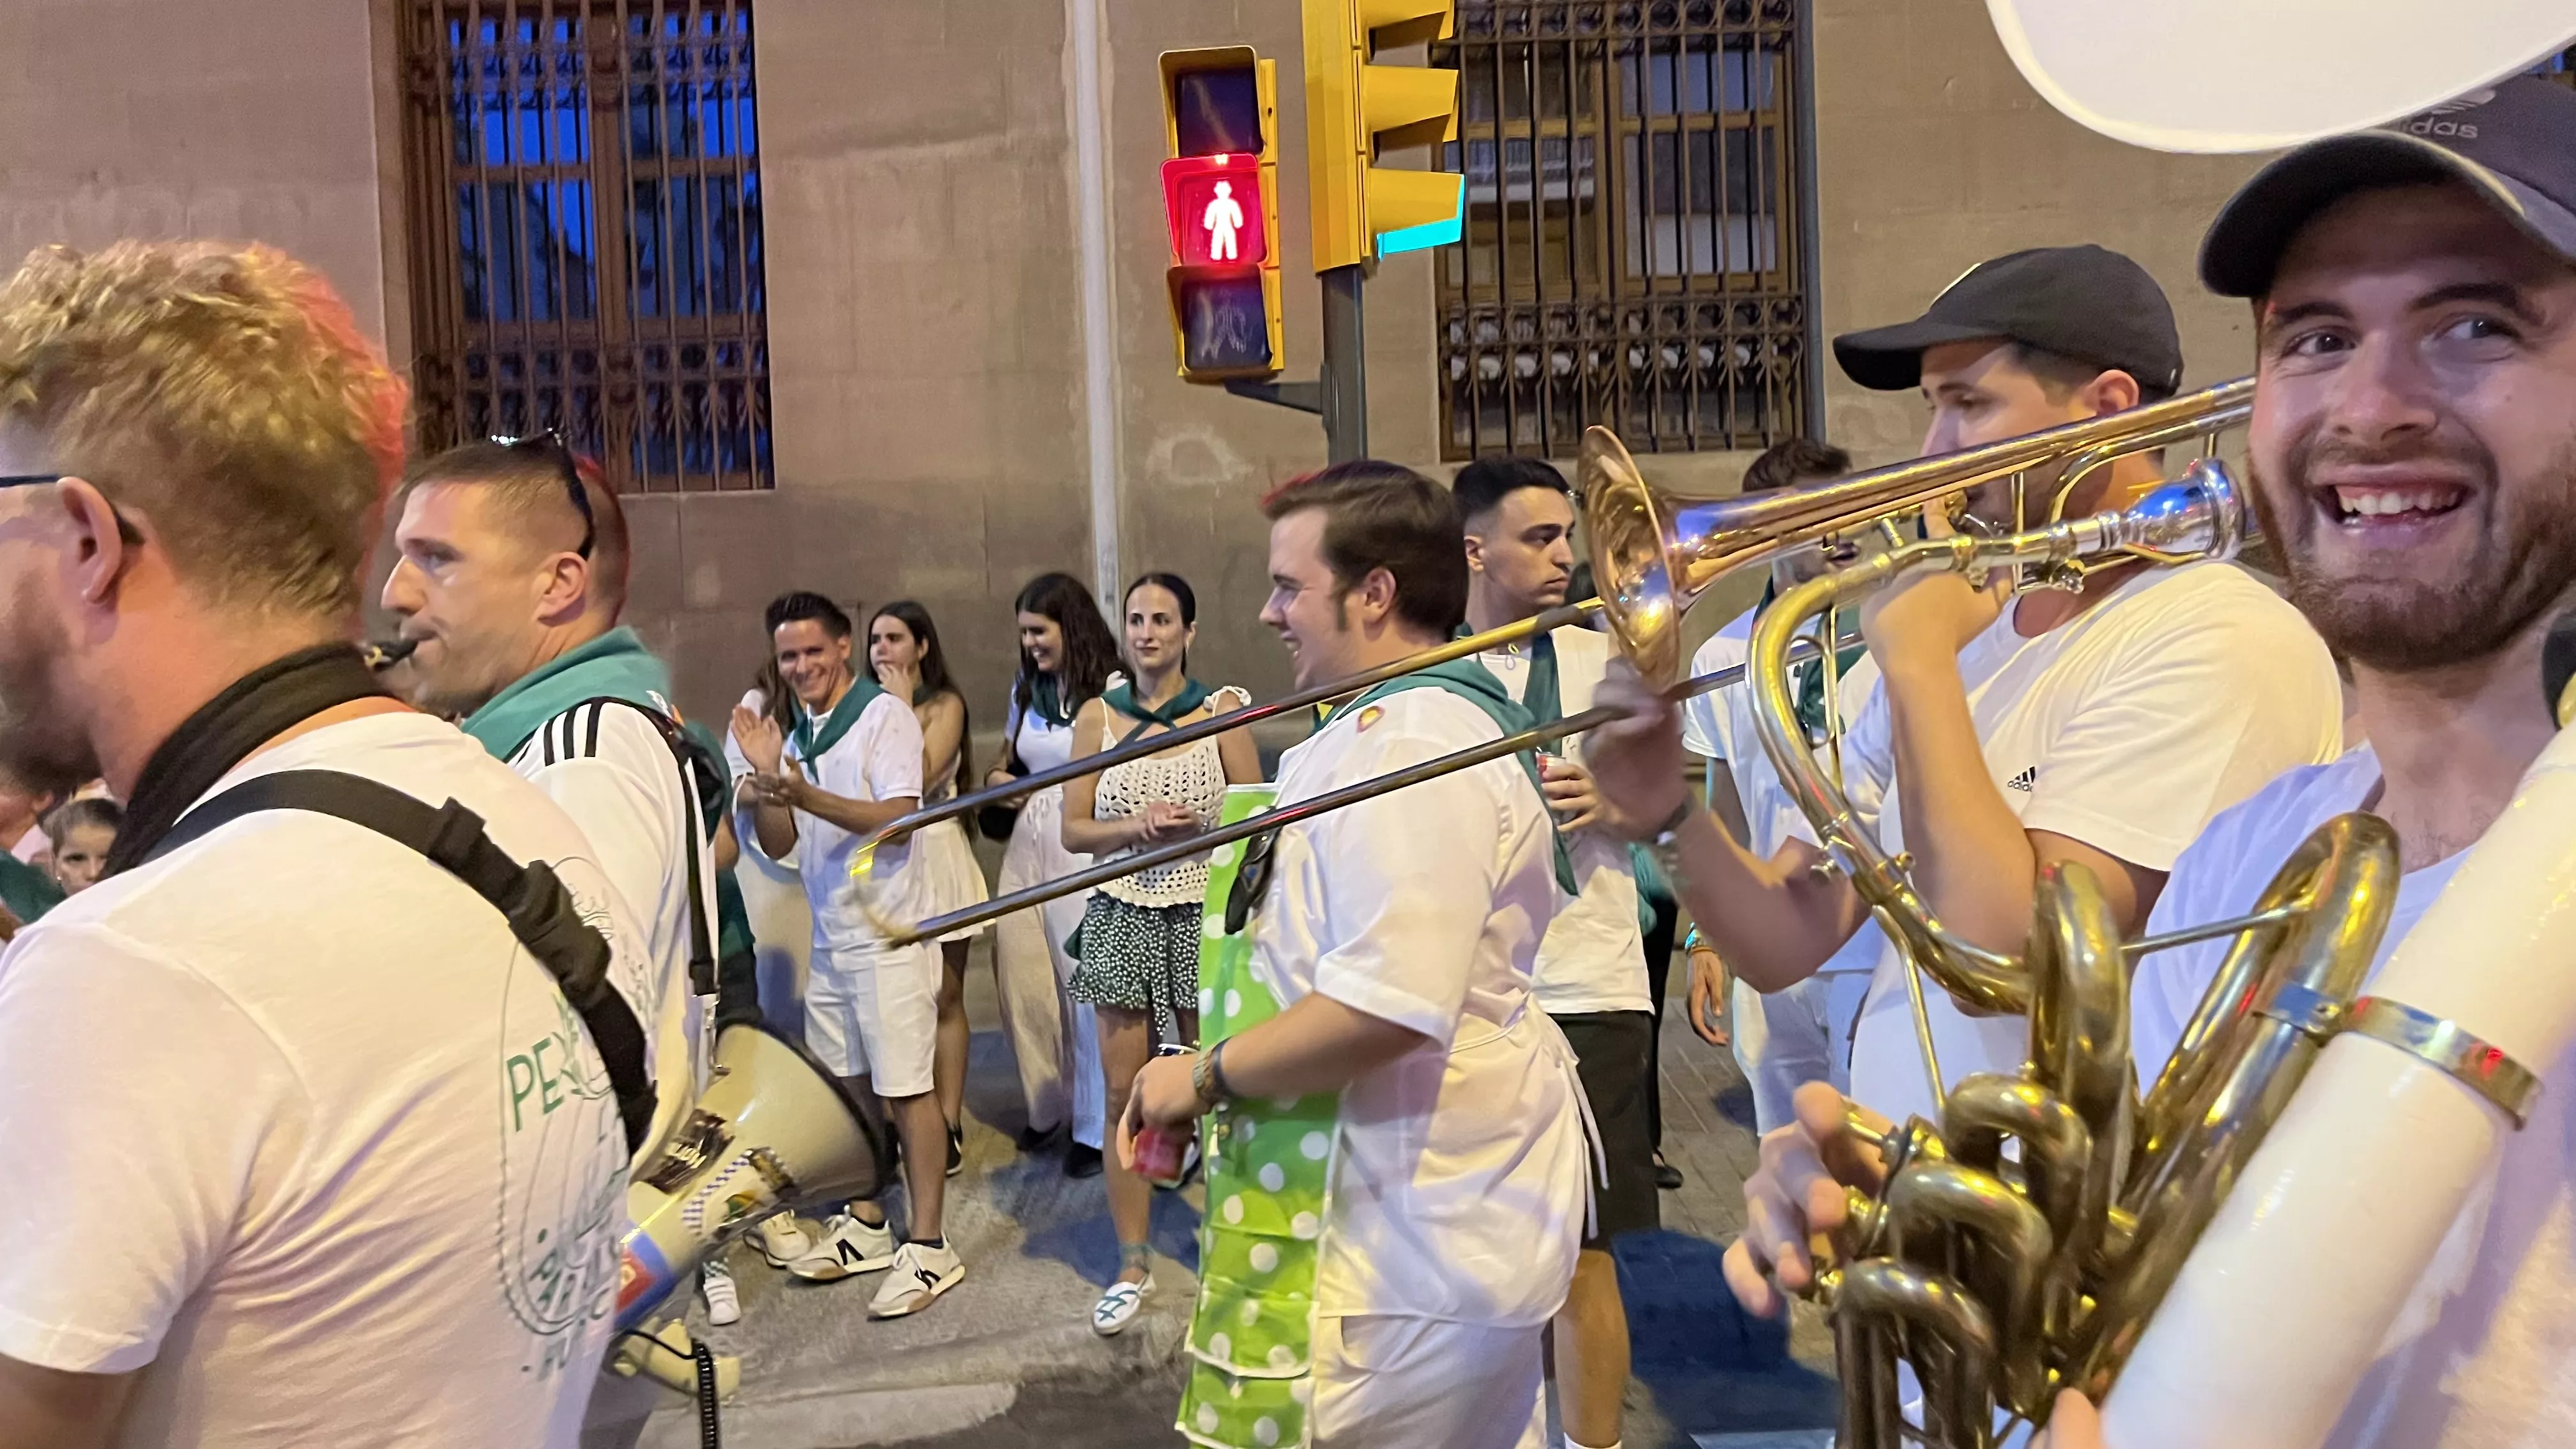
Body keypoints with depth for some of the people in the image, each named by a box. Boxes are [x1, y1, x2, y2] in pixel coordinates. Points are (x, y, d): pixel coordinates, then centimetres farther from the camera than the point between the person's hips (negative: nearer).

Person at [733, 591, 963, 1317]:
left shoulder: (885, 715, -8)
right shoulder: (797, 733, 13)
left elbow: (899, 819, -18)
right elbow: (778, 844, 12)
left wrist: (806, 795, -27)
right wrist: (766, 776, -5)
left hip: (889, 936, -7)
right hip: (830, 938, 7)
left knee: (905, 1089, -4)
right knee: (849, 1084, 14)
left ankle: (927, 1246, 2)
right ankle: (865, 1226, 27)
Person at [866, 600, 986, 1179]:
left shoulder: (946, 704, 0)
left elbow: (920, 778, -15)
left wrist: (903, 709, -10)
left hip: (934, 857, -3)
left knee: (943, 997, 2)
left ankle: (948, 1126, 6)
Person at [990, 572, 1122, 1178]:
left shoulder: (1109, 692, -10)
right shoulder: (1026, 689, 11)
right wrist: (997, 779, 4)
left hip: (1085, 851, -6)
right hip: (1026, 846, 7)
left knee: (1088, 989, 1)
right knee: (1022, 982, 10)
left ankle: (1094, 1127, 16)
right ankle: (1046, 1107, 29)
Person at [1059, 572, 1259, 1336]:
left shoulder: (1222, 708, 0)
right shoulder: (1097, 715, 4)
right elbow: (1074, 830, 3)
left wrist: (1193, 825, -17)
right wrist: (1134, 826, -14)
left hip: (1203, 916, -2)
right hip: (1121, 917, 2)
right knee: (1122, 1092, 3)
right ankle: (1133, 1264, 16)